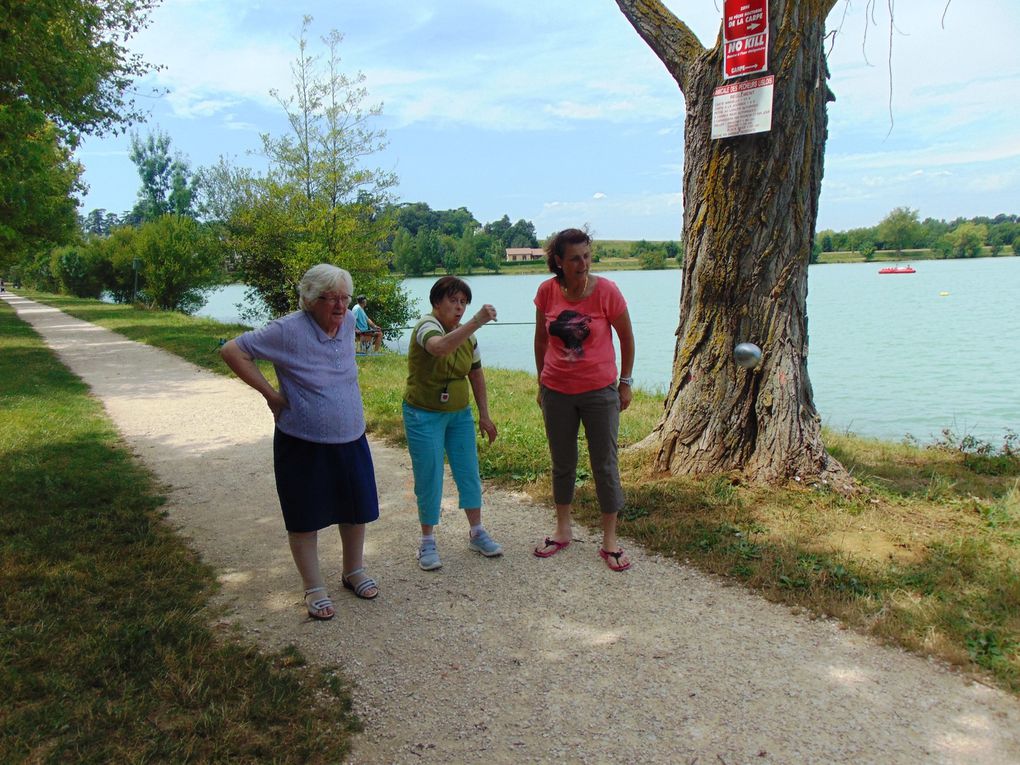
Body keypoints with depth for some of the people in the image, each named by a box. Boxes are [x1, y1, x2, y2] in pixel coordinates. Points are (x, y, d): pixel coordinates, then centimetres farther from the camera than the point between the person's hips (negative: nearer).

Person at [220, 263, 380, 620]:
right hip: (302, 445, -5)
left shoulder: (348, 322, -1)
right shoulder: (288, 330, -19)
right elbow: (232, 351, -17)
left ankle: (354, 571, 38)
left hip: (351, 440, 6)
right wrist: (270, 393, -17)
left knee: (358, 509, 15)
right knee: (305, 518, 8)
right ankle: (314, 588, 25)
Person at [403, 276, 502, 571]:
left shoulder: (467, 336, 3)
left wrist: (484, 415, 12)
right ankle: (427, 542, 15)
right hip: (424, 415, -6)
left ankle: (477, 533, 24)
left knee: (469, 473, 9)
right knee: (429, 479, 0)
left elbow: (476, 375, 13)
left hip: (459, 414, 6)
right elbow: (441, 347, -43)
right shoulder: (427, 326, -18)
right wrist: (477, 321, -51)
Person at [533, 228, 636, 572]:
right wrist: (541, 381, 12)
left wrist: (625, 382, 0)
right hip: (557, 391, 3)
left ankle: (610, 541, 16)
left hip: (600, 391, -3)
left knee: (605, 464, 4)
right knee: (562, 463, 15)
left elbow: (627, 338, -1)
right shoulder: (547, 291, -6)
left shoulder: (606, 291, -14)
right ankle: (563, 531, 32)